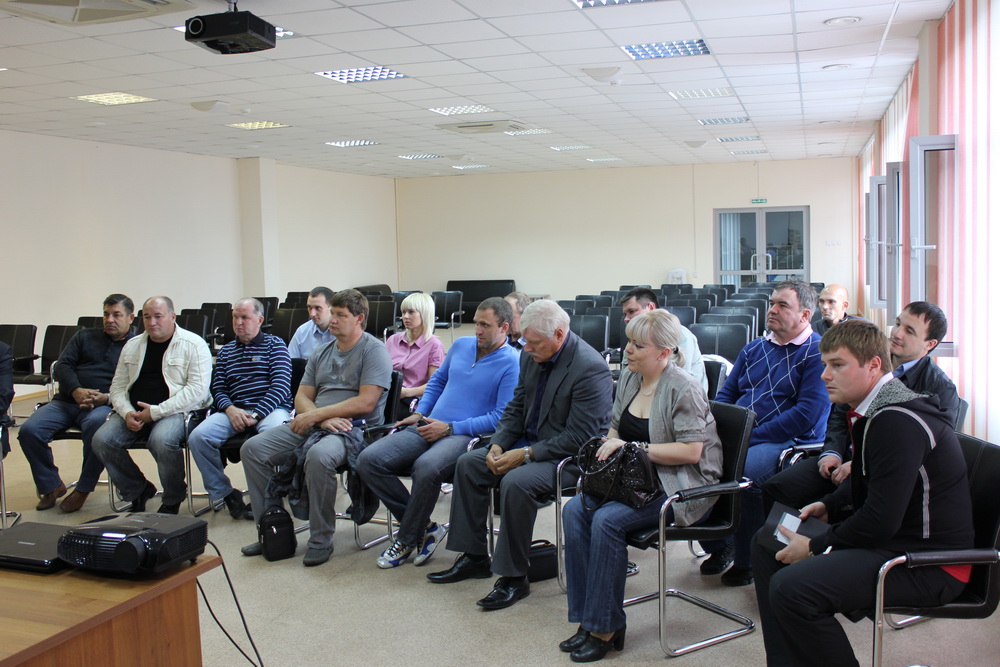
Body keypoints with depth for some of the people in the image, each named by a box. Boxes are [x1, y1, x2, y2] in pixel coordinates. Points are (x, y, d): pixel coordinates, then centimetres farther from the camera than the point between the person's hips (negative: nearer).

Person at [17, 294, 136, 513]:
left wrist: (106, 398, -21)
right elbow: (62, 366, 10)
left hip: (103, 405, -4)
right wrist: (76, 391, -11)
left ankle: (84, 488, -18)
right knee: (28, 430, -20)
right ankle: (51, 486, 2)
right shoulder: (84, 337, 22)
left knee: (97, 424, -38)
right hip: (66, 401, 4)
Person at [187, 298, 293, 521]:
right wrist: (230, 409, -9)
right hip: (234, 410, 4)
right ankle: (225, 494, -5)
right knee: (198, 437, -22)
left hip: (270, 408, -4)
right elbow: (218, 388, 14)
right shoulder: (226, 350, 22)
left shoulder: (274, 344, 8)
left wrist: (256, 414, -16)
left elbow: (281, 386, -4)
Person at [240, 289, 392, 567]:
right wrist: (323, 419, -10)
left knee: (319, 455, -38)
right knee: (253, 448, -6)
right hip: (313, 424, 8)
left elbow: (366, 402, -15)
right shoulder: (321, 353, 19)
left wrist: (315, 414, -14)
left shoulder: (374, 351, -4)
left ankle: (321, 540, -21)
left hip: (354, 429, -7)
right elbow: (302, 397, 12)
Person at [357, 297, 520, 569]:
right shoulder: (461, 345, 16)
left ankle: (407, 539, -13)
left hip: (466, 435, -7)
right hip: (428, 426, 7)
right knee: (368, 460, -13)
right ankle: (424, 528, -5)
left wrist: (450, 428, -14)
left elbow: (501, 417, -12)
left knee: (426, 467, -39)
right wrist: (419, 413, 14)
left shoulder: (511, 363, -5)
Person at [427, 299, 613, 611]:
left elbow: (579, 437, -24)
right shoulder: (531, 355, 2)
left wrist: (526, 454, -23)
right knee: (468, 463, 1)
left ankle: (513, 577, -15)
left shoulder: (590, 367, -23)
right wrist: (498, 445, -4)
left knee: (516, 482, -31)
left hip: (569, 455, -9)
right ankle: (474, 557, 10)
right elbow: (516, 407, 13)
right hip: (530, 442, 9)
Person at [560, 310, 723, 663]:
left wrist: (634, 449, -20)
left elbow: (691, 451, -19)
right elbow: (616, 429, 23)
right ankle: (587, 619, -11)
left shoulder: (684, 389, -14)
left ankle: (605, 628, -14)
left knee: (607, 520, -28)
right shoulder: (628, 378, 10)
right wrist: (610, 445, 0)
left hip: (679, 487, -8)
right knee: (574, 509, -17)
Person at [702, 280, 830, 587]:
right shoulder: (753, 349, 19)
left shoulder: (818, 353, -4)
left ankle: (747, 561, -13)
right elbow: (726, 395, 20)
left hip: (790, 440, -7)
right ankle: (717, 546, 2)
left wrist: (750, 437, -17)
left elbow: (807, 414, -14)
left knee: (745, 470, -35)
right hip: (737, 435, 7)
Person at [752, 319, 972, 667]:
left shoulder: (898, 422, -25)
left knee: (790, 588, -29)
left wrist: (815, 547, -15)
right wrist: (829, 506, 8)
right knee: (766, 545, 14)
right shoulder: (878, 409, 8)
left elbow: (881, 520, -26)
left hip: (928, 561, -11)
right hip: (893, 536, 11)